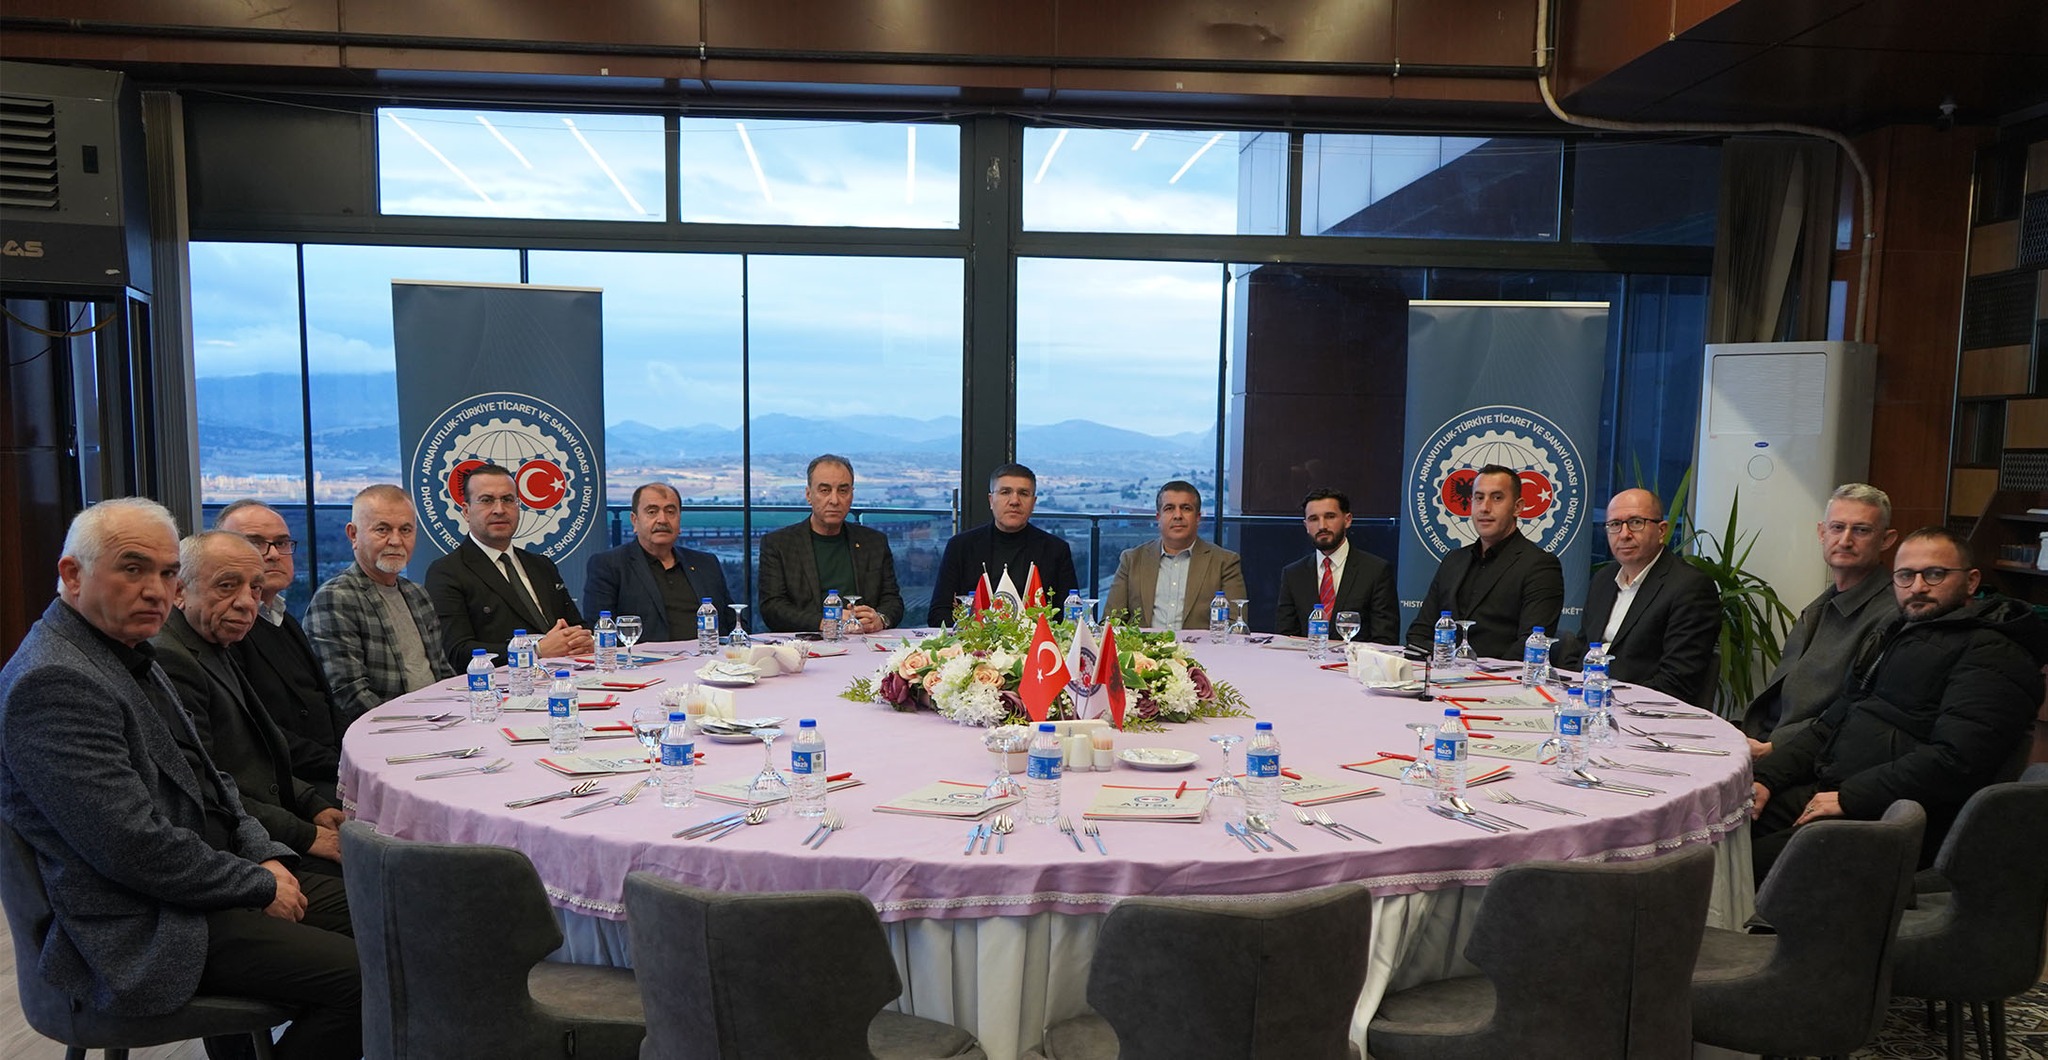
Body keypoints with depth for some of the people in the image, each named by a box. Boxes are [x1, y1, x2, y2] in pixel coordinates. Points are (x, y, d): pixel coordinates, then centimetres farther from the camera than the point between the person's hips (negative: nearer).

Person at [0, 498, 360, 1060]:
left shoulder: (129, 656, 12)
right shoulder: (52, 682, -21)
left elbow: (205, 781, 17)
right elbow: (134, 847, -25)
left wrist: (267, 857, 2)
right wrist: (259, 885, -14)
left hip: (208, 881, 10)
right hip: (145, 932, -10)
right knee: (362, 976, -20)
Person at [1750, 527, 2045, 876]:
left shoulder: (1992, 654, -6)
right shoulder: (1892, 636, 23)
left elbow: (1956, 761, -19)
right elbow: (1830, 725, 21)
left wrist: (1849, 798, -17)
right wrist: (1765, 778, 6)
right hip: (1826, 792, 8)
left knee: (1751, 859, -26)